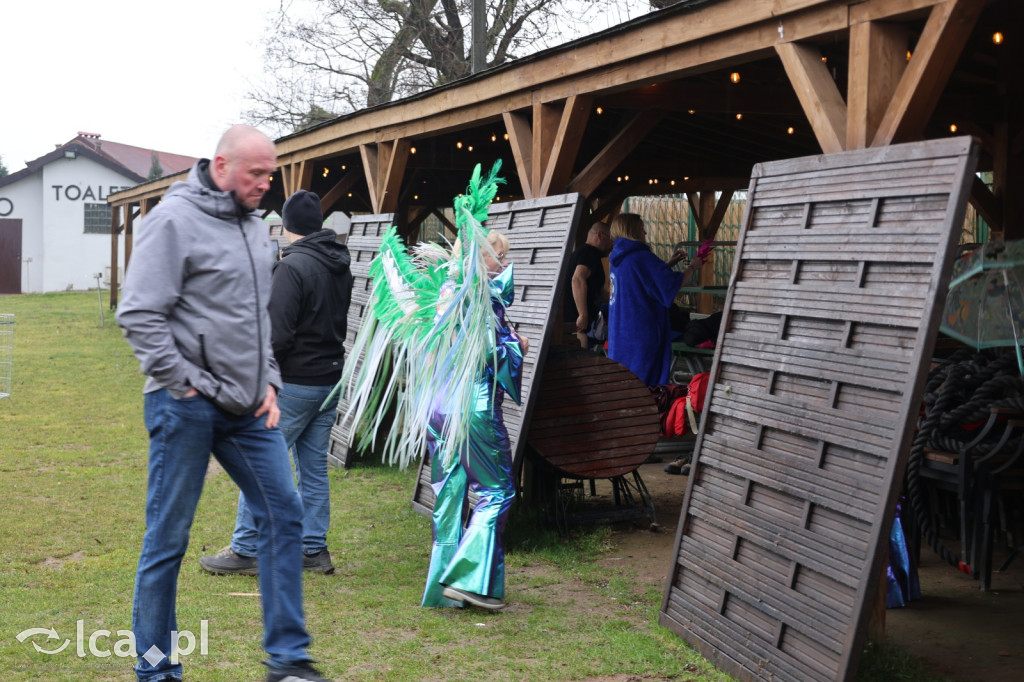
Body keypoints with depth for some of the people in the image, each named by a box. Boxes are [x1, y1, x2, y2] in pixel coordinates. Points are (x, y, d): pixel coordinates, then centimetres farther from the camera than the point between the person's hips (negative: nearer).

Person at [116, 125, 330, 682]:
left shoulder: (255, 228, 14)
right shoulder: (174, 220, -10)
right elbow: (139, 315, -15)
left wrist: (268, 381, 12)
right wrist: (187, 384, -15)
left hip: (247, 406, 8)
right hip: (185, 406, -7)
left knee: (283, 514, 4)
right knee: (168, 537, 2)